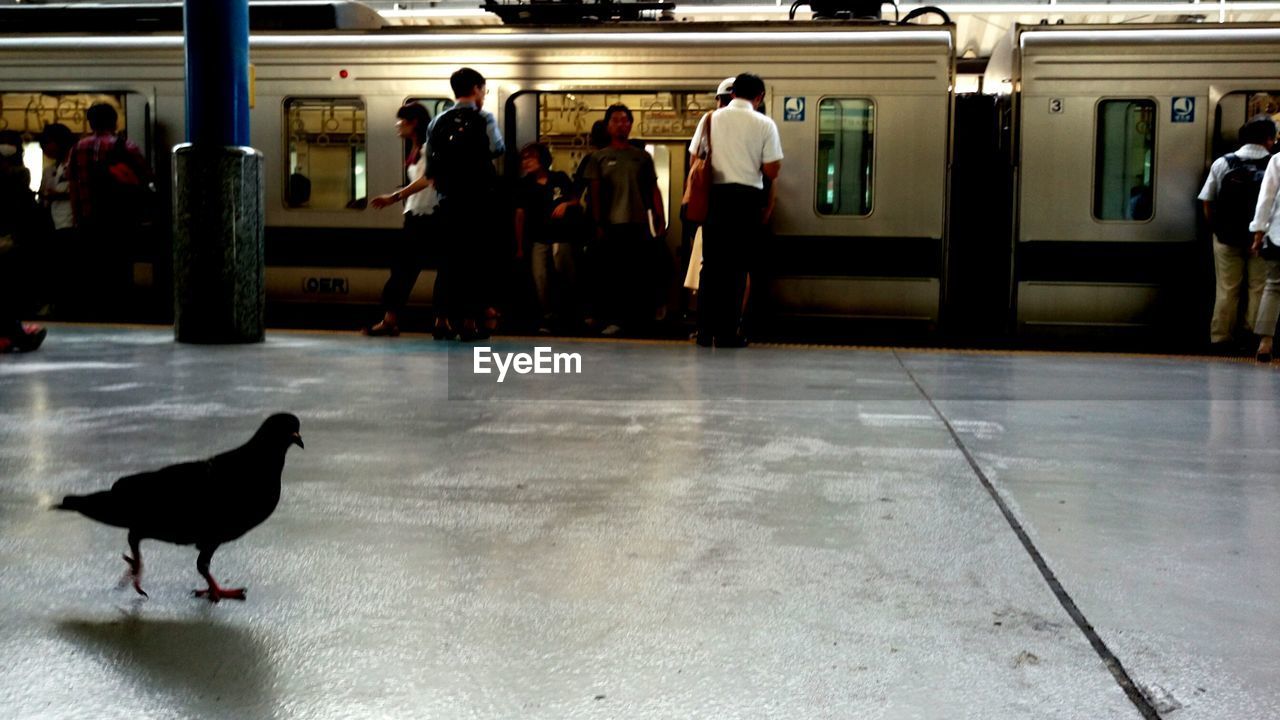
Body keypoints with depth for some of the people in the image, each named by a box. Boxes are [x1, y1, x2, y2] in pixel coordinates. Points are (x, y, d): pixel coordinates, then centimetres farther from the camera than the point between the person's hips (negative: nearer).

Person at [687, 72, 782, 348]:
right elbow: (771, 171, -4)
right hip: (748, 199, -2)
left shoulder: (712, 119, 4)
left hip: (716, 196, 2)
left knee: (711, 263, 8)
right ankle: (728, 332, 3)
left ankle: (705, 331, 8)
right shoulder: (764, 124, -1)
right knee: (737, 266, 3)